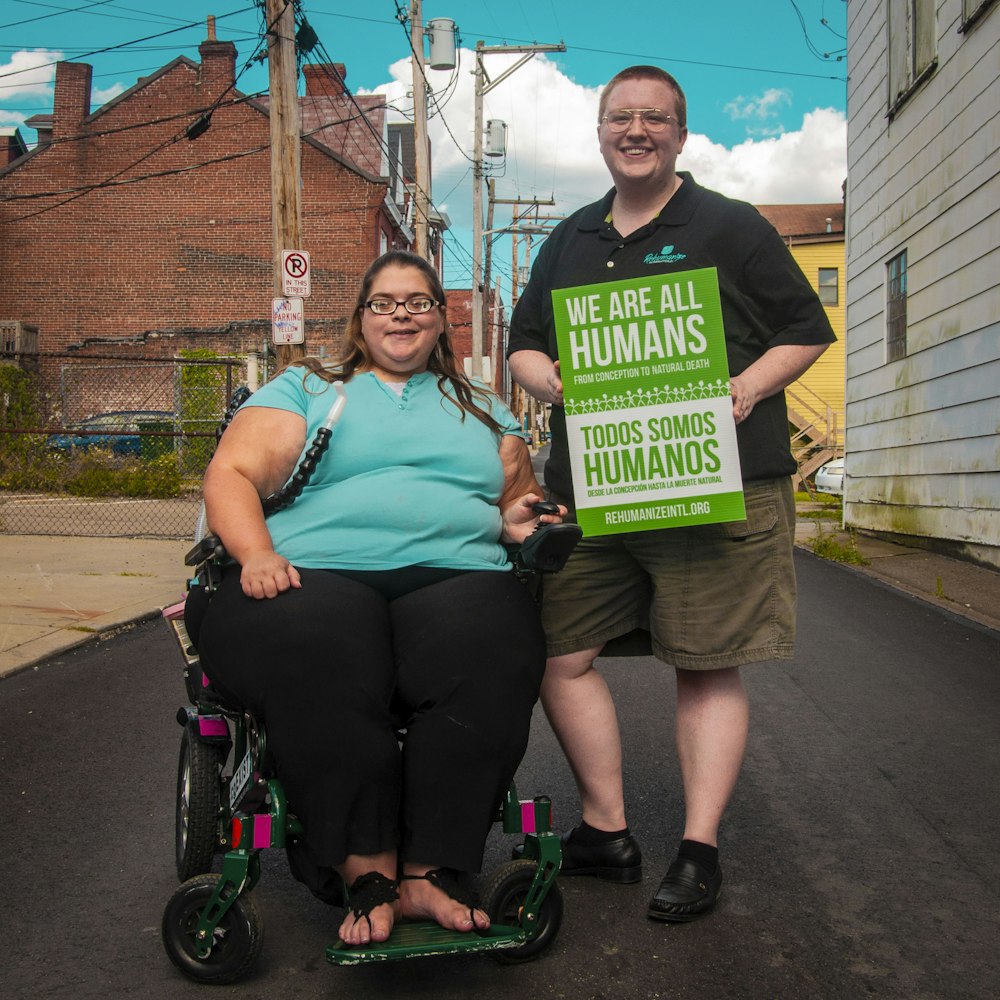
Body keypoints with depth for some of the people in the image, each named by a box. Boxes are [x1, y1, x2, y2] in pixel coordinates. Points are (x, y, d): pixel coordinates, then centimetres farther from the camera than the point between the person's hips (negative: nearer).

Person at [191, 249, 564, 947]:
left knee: (486, 653, -34)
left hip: (454, 576, 2)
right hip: (315, 575, -1)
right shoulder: (304, 389, 21)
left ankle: (431, 874, -26)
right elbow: (232, 476, 10)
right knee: (317, 653, -37)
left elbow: (525, 499, 28)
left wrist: (520, 518, 2)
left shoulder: (483, 410, 30)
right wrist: (256, 555, -10)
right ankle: (369, 875, -26)